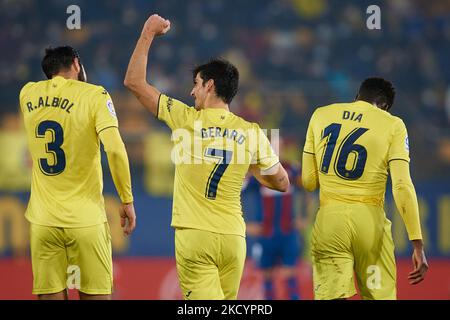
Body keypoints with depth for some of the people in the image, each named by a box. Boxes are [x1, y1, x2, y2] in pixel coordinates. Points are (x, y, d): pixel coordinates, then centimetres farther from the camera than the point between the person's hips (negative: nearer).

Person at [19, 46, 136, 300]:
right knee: (96, 295, 2)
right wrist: (127, 200, -9)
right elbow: (114, 148, -16)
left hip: (43, 220, 3)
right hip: (86, 219, -3)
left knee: (50, 296, 3)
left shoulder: (28, 95, 7)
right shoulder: (93, 95, -5)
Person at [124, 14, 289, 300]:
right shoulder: (252, 133, 3)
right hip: (233, 237, 3)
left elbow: (134, 82, 4)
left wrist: (148, 35, 13)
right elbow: (282, 183, 14)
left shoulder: (188, 120, -4)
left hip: (194, 236, -3)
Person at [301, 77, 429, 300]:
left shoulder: (321, 115, 10)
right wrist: (418, 245, -9)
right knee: (379, 296, 6)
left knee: (330, 296, 0)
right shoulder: (392, 125, 2)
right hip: (369, 220, -2)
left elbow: (308, 182, 11)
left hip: (329, 219, 2)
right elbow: (402, 186, -8)